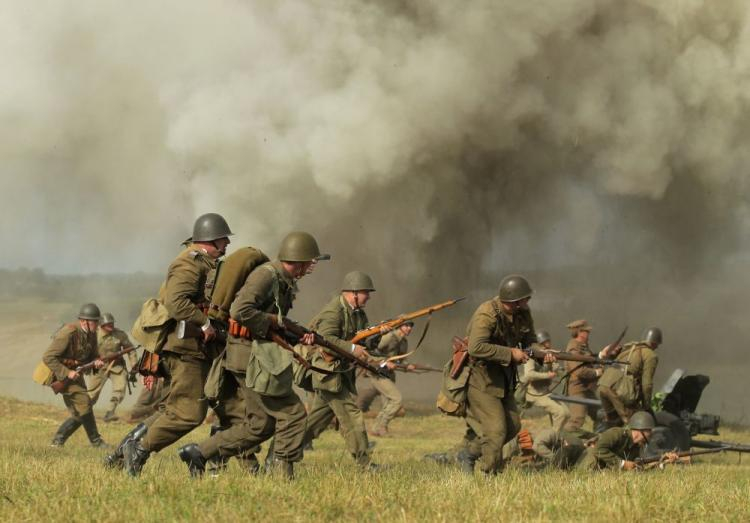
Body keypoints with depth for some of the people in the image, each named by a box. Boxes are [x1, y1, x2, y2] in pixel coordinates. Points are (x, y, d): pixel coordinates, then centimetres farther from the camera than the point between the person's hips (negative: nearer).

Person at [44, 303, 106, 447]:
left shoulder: (91, 334, -1)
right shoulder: (68, 333, -26)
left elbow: (93, 354, 12)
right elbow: (48, 357, -26)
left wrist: (97, 361, -12)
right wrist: (67, 373, -29)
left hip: (74, 373, 8)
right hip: (60, 374, -8)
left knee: (79, 414, 5)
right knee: (83, 400, -19)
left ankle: (58, 441, 16)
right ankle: (96, 441, -11)